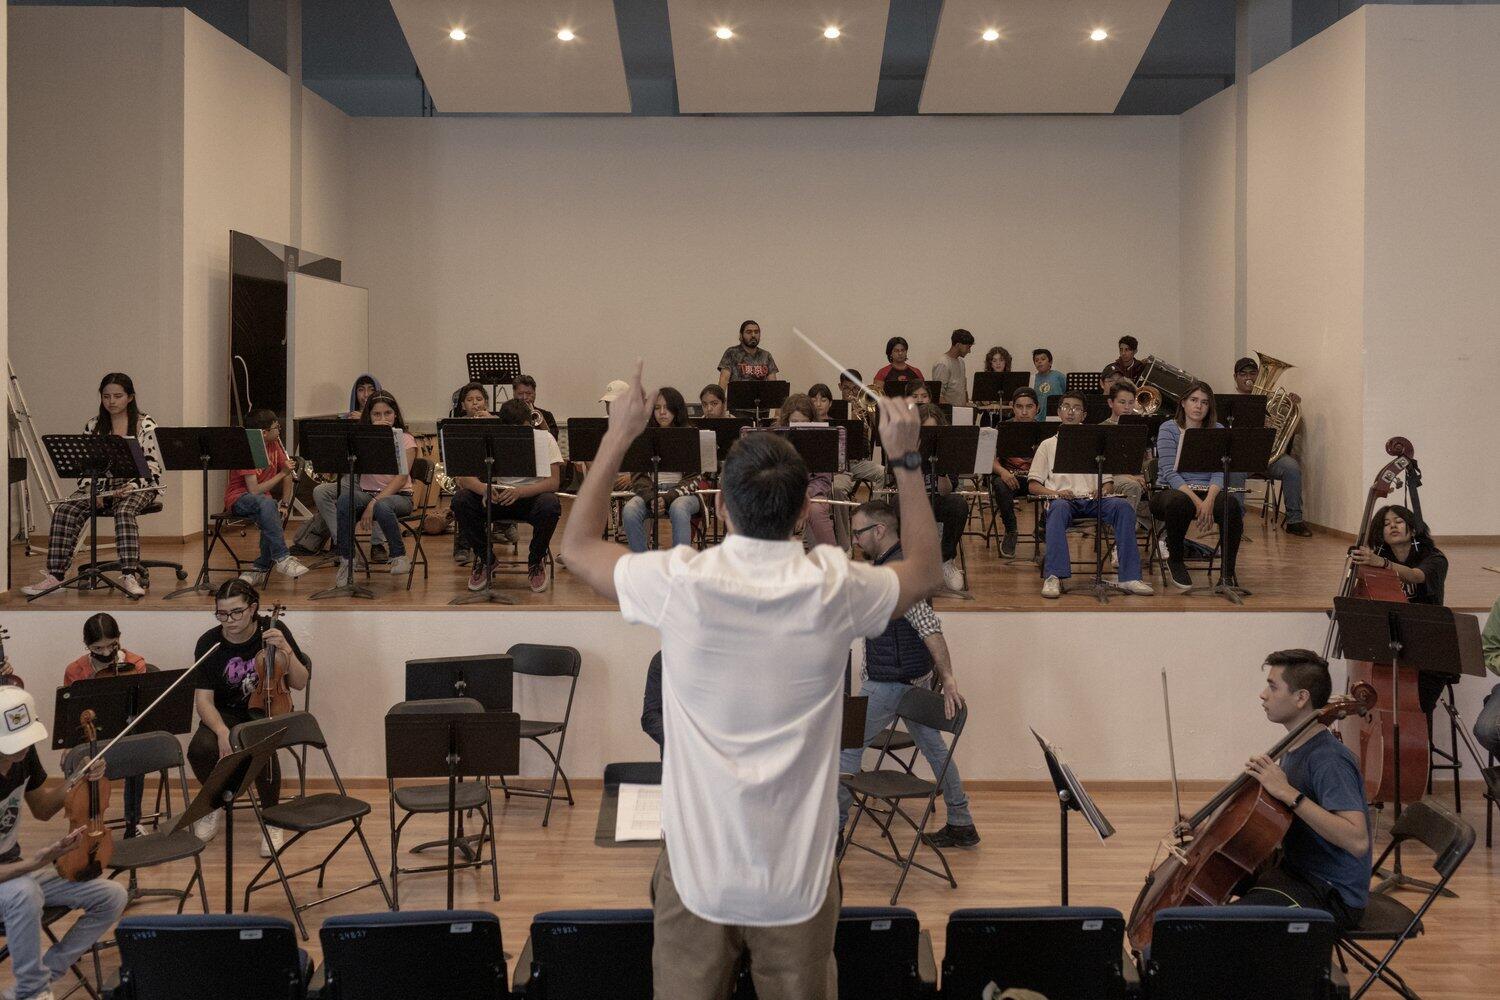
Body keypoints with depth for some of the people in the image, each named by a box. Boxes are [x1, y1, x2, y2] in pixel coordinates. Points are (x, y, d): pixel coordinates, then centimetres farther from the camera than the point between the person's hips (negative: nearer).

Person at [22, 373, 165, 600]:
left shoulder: (145, 425, -1)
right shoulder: (93, 426, 11)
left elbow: (152, 467, -5)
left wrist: (131, 486, -22)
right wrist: (90, 492, -9)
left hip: (137, 487, -4)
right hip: (101, 486, 4)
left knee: (124, 512, -38)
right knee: (63, 511, -23)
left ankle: (130, 575, -43)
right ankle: (55, 574, -26)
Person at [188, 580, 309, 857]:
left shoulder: (273, 631, -10)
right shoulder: (209, 643, -10)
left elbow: (299, 683, -8)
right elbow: (203, 699, -12)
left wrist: (285, 650, -25)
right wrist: (222, 732, -31)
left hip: (267, 710, -1)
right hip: (227, 714, 1)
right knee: (200, 749, -31)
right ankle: (213, 805, 2)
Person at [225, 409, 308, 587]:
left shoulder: (274, 445, 2)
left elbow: (287, 476, 12)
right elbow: (254, 490, -26)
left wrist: (285, 503, 0)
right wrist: (282, 473, -25)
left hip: (264, 500, 6)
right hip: (238, 498, -6)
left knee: (273, 514, -30)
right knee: (266, 504, -38)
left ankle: (259, 568, -17)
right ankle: (281, 558, -37)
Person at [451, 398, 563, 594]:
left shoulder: (544, 439, -12)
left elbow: (554, 482, -22)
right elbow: (465, 476, -15)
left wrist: (519, 492, -39)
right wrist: (484, 489, -39)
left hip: (532, 495, -2)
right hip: (499, 496, 2)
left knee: (550, 505, -37)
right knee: (461, 500, -24)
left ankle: (536, 561, -8)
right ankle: (485, 559, -3)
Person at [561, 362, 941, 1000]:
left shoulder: (680, 583, -15)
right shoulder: (834, 588, -13)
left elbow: (577, 546, 5)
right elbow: (925, 571, 10)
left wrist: (618, 436, 11)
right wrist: (906, 460, 14)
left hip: (697, 871, 0)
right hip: (798, 878, 1)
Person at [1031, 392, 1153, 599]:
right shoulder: (1048, 445, 20)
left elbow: (1108, 481, 21)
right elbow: (1034, 485, 12)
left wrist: (1103, 491, -4)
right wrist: (1054, 492, -9)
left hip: (1093, 500, 2)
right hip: (1062, 499, -2)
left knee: (1124, 507, -30)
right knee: (1059, 509, -40)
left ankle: (1129, 577, -32)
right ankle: (1054, 577, -47)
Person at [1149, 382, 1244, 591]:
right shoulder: (1168, 429, -2)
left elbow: (1219, 473, -4)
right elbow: (1170, 473, -13)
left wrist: (1209, 500, -24)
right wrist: (1196, 501, -26)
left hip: (1207, 493, 3)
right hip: (1171, 491, -3)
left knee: (1232, 507, -31)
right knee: (1180, 502, -39)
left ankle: (1228, 572, -12)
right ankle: (1175, 561, -12)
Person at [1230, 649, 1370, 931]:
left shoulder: (1329, 760, -23)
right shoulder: (1295, 748, 6)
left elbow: (1358, 841, -34)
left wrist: (1288, 793, -34)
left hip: (1332, 896, -10)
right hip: (1293, 867, 10)